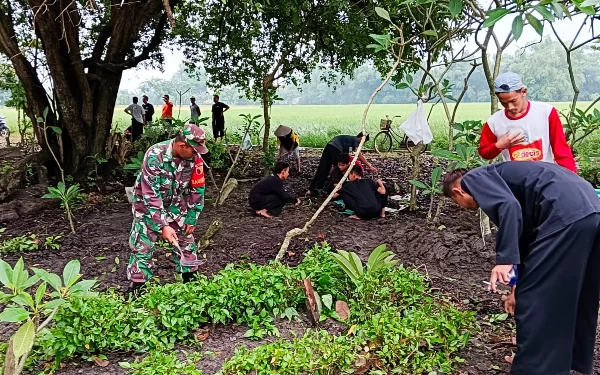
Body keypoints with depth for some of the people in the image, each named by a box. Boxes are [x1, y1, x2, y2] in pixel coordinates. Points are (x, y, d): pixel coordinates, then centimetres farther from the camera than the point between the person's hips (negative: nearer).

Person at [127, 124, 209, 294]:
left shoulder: (194, 157, -19)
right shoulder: (155, 155, -32)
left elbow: (197, 189, -7)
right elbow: (151, 194, -31)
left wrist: (192, 219, -4)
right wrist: (163, 225, -32)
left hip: (176, 204, 4)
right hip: (148, 204, -4)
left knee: (186, 239, 7)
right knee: (143, 246, -3)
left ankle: (190, 279, 24)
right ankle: (136, 287, 11)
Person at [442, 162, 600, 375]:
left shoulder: (474, 178, 8)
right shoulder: (497, 176, 33)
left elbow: (508, 206, -14)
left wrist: (504, 259, -14)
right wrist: (518, 283, 42)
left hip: (566, 215, -10)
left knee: (534, 302, 2)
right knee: (573, 299, 23)